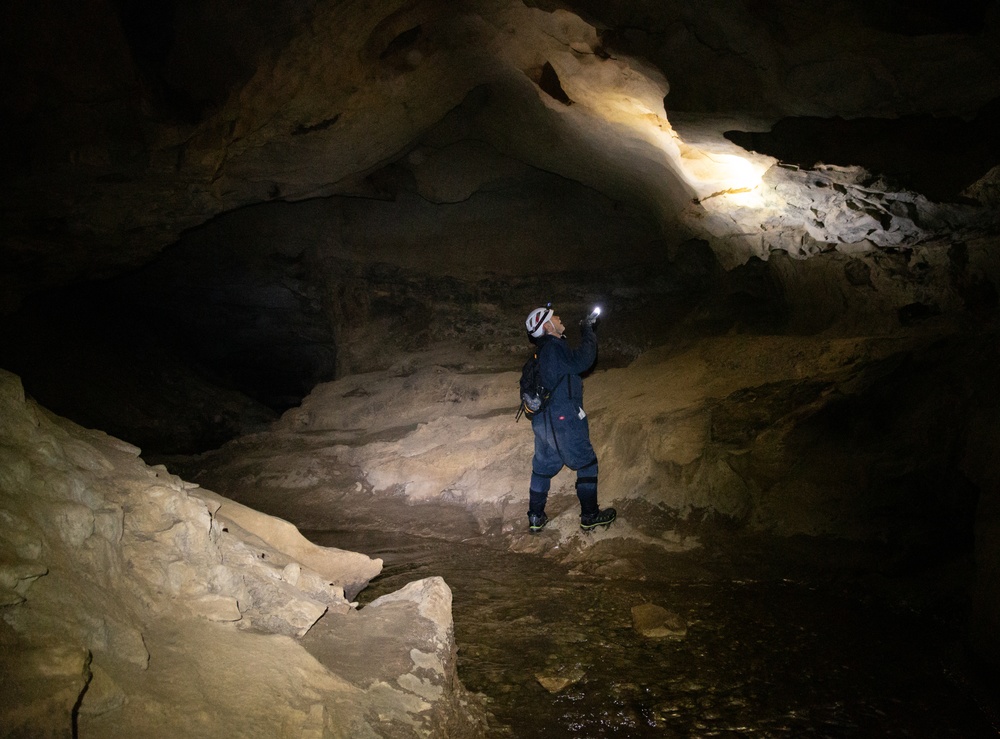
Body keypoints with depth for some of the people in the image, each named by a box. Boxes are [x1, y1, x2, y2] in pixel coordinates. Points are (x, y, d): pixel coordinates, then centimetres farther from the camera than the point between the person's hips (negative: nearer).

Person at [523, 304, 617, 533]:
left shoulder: (541, 352, 14)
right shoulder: (554, 347, -17)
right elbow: (583, 360, -22)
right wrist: (587, 331, -11)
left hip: (541, 420, 9)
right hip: (563, 420, -9)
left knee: (543, 466, 15)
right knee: (587, 464, 4)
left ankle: (535, 517, 20)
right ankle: (590, 516, 11)